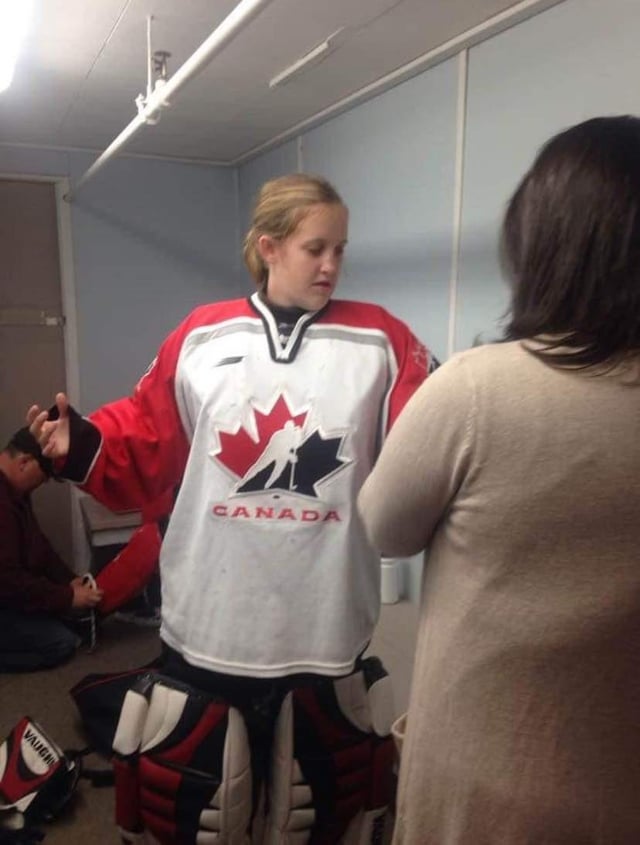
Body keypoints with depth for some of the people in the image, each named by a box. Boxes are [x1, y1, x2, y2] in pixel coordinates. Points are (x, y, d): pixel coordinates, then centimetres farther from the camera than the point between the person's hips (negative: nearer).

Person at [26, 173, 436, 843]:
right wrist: (82, 446, -12)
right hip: (208, 629, 1)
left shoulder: (381, 342, -3)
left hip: (326, 635, 0)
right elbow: (146, 448, 4)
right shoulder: (200, 339, 2)